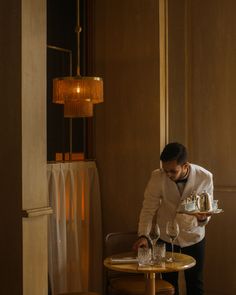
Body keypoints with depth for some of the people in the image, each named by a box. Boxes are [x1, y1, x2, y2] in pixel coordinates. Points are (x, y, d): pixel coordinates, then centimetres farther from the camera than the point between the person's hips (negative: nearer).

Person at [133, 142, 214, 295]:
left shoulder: (205, 177, -21)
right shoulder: (157, 177, -22)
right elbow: (148, 208, -15)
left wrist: (203, 218, -31)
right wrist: (143, 235, -28)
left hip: (194, 236, 0)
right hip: (166, 236, 0)